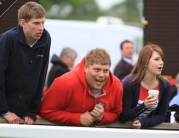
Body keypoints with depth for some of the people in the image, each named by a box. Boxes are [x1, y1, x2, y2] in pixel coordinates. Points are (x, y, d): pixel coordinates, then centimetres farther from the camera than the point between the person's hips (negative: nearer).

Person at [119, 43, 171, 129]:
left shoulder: (165, 85, -4)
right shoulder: (129, 83, -14)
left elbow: (161, 115, 1)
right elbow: (122, 117, -13)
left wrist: (143, 123, -16)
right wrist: (144, 106, -26)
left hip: (149, 128, 2)